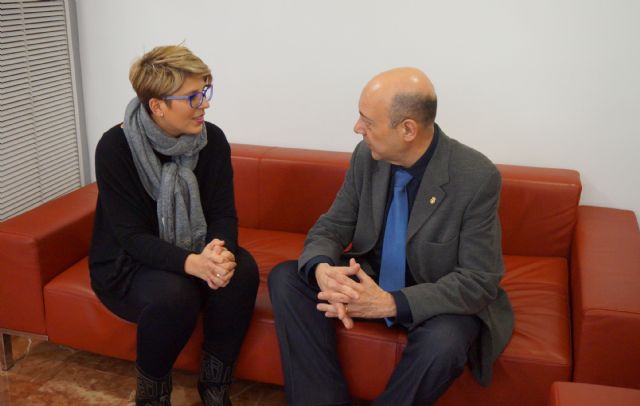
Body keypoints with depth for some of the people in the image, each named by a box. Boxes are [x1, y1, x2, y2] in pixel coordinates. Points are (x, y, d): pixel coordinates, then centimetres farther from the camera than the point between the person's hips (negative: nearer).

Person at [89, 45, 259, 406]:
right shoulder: (115, 146, -20)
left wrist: (220, 251, -33)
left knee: (242, 270, -27)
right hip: (126, 262, -3)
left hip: (193, 251, 4)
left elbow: (223, 213, -9)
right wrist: (191, 263, -41)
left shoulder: (212, 139, -9)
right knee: (172, 293, -35)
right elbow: (131, 235, -24)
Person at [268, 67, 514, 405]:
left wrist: (390, 302, -34)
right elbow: (331, 227, -3)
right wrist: (322, 270, -28)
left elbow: (479, 282, -23)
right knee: (285, 279, -14)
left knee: (442, 343, -36)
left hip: (439, 299, -4)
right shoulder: (366, 156, -10)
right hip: (368, 279, 5)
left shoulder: (477, 178, -24)